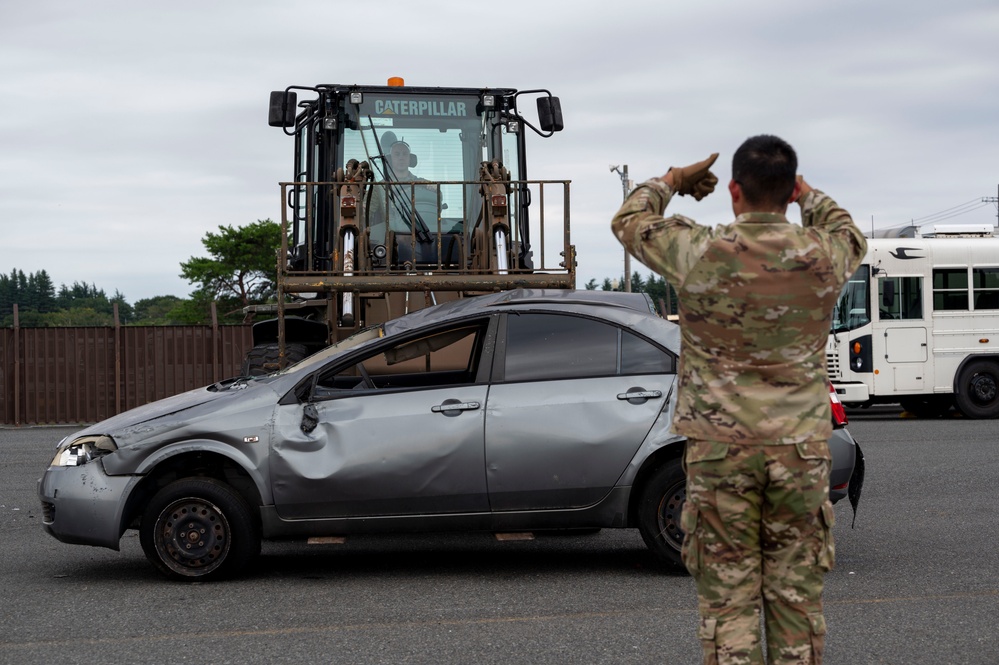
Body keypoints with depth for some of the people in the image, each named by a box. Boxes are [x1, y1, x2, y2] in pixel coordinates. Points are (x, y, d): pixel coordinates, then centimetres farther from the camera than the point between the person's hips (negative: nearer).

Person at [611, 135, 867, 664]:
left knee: (727, 594, 3)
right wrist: (807, 193, 33)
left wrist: (672, 181, 25)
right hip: (801, 447, 2)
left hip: (720, 447, -2)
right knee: (797, 594, 8)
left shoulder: (699, 254, -10)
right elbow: (851, 234, 22)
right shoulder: (823, 256, -5)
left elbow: (628, 220, 10)